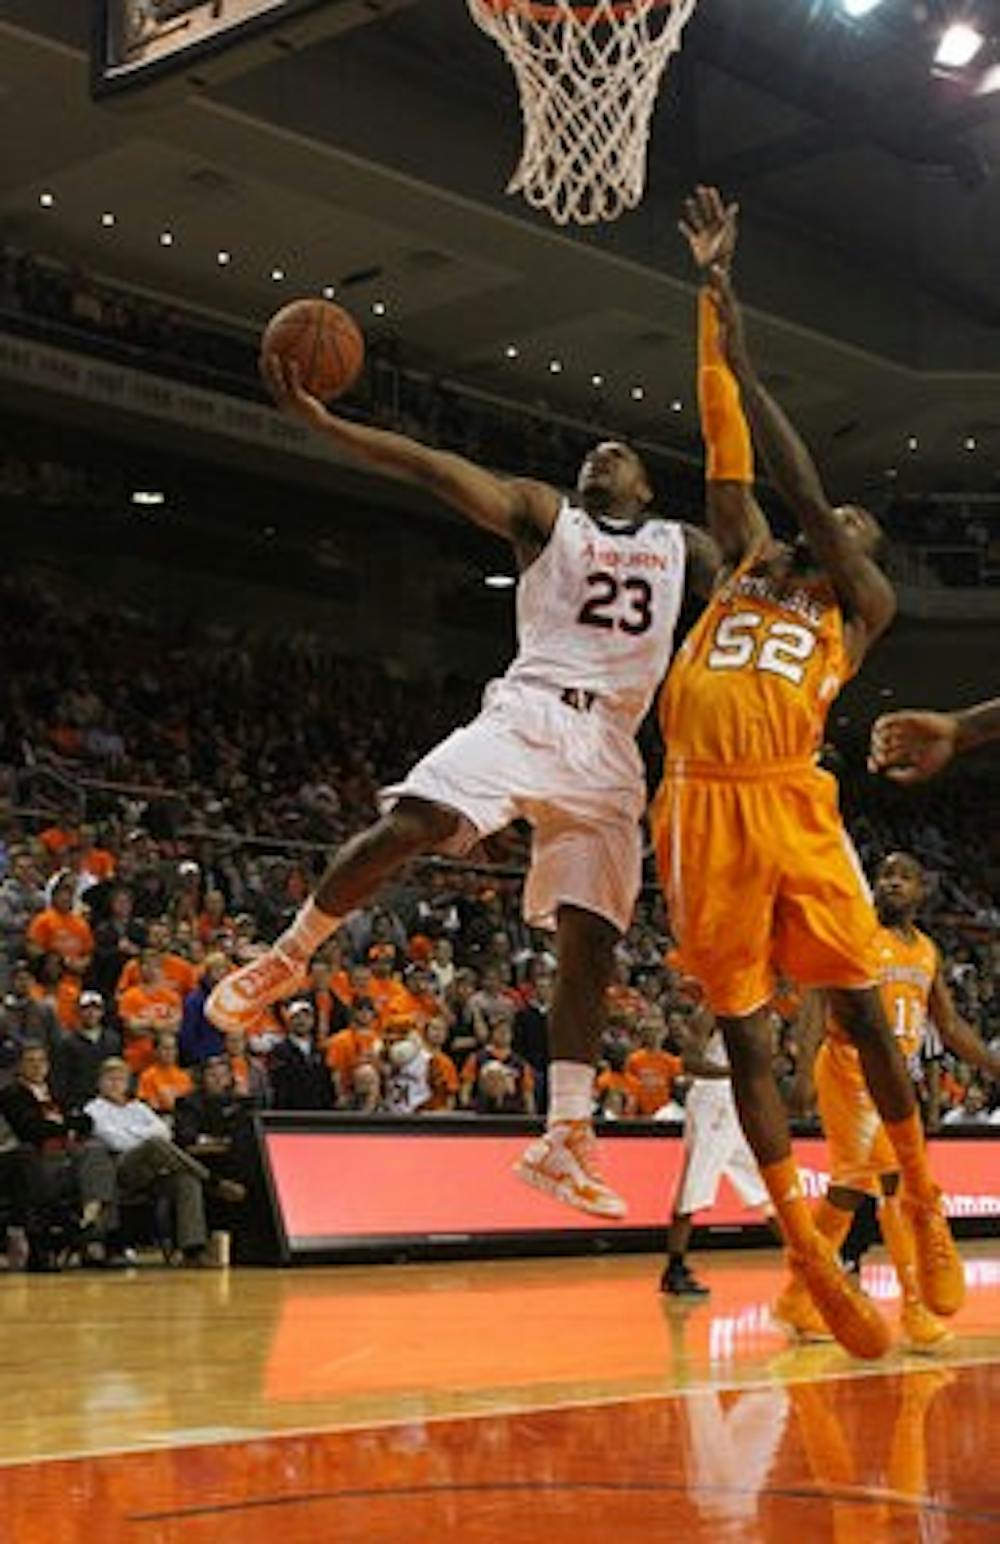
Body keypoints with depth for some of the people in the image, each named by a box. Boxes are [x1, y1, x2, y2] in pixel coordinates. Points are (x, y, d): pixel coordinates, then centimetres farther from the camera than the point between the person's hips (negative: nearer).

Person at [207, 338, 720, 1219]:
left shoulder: (683, 548, 22)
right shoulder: (543, 514, 12)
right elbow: (432, 469, 1)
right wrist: (318, 420, -9)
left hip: (608, 752, 3)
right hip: (526, 712, -2)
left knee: (591, 946, -4)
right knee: (409, 825, -27)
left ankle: (565, 1140, 1)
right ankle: (288, 958, -6)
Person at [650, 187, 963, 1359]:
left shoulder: (863, 604, 12)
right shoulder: (749, 561, 22)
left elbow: (803, 487, 3)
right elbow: (727, 445, 18)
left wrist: (746, 365, 7)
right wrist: (714, 293, 16)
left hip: (792, 804, -2)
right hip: (704, 809, 3)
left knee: (862, 1010, -1)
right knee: (744, 1033, 1)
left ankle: (924, 1206, 17)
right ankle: (810, 1256, 6)